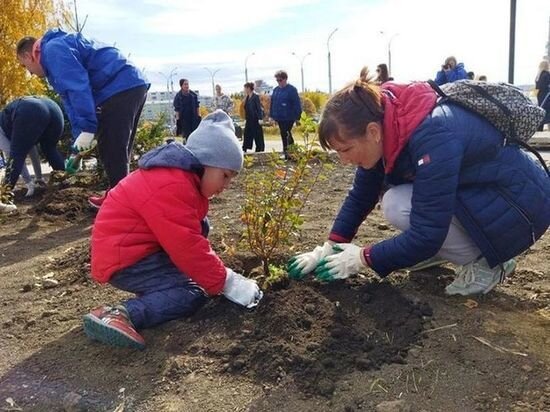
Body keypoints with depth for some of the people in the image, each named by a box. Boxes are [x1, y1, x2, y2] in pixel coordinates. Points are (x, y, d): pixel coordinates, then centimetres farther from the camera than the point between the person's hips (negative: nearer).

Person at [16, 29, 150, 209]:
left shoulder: (53, 50, -4)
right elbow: (71, 99, 28)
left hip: (119, 89, -11)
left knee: (111, 150, -4)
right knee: (119, 150, 17)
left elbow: (79, 88, -19)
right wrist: (79, 139, 22)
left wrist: (86, 129, -18)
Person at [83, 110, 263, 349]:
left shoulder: (181, 177, 9)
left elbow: (190, 237, 15)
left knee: (199, 227, 8)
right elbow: (188, 247, -25)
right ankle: (119, 315, -27)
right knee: (194, 293, -16)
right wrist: (226, 282, -16)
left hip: (137, 247, 10)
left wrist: (219, 275, 8)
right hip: (123, 259, -10)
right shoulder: (171, 187, -25)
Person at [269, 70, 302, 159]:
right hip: (279, 118, 7)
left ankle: (286, 152, -3)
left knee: (286, 135, -9)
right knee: (284, 135, 14)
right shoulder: (276, 90, 10)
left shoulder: (291, 89, -10)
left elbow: (297, 104, -12)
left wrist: (297, 117, -13)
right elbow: (272, 103, 16)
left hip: (288, 118, -7)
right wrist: (271, 115, 13)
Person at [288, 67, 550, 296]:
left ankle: (487, 262, -6)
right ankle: (445, 250, 11)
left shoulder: (432, 138, -33)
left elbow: (425, 235, -30)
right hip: (470, 191, 8)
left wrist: (362, 258, -18)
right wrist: (329, 249, -5)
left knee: (398, 206, -24)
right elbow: (361, 195, 1)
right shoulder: (385, 124, -9)